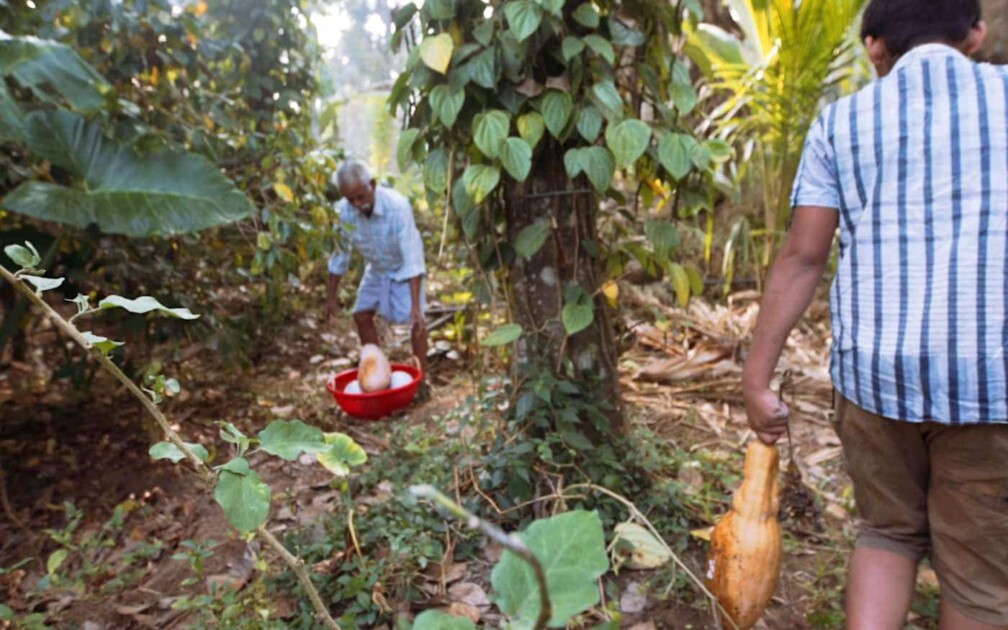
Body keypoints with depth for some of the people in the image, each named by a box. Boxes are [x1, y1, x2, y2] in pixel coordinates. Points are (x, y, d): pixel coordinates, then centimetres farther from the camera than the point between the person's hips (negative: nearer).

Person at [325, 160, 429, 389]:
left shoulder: (397, 206, -36)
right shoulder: (343, 211, -23)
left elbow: (412, 257, -38)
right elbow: (340, 253, -8)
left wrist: (415, 306, -42)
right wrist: (331, 295, -2)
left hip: (404, 268, -5)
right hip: (376, 268, 5)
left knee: (416, 320, -14)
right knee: (361, 315, 3)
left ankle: (422, 378, 1)